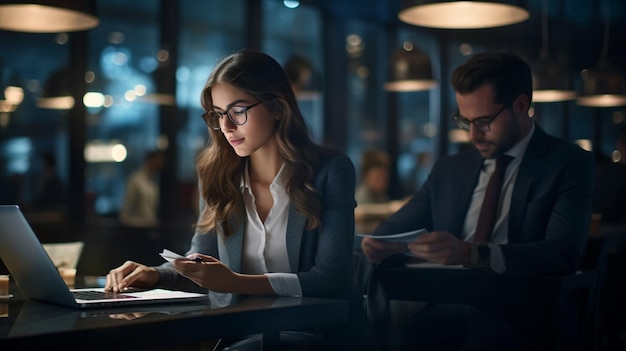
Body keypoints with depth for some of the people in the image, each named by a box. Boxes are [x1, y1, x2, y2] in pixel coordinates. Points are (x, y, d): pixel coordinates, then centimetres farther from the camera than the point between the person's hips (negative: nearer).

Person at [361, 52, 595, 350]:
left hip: (516, 316, -3)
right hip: (447, 311, 3)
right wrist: (380, 244, -5)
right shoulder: (449, 169, 19)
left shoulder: (568, 164, 4)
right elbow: (397, 226, 21)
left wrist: (473, 254, -26)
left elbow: (564, 253, -11)